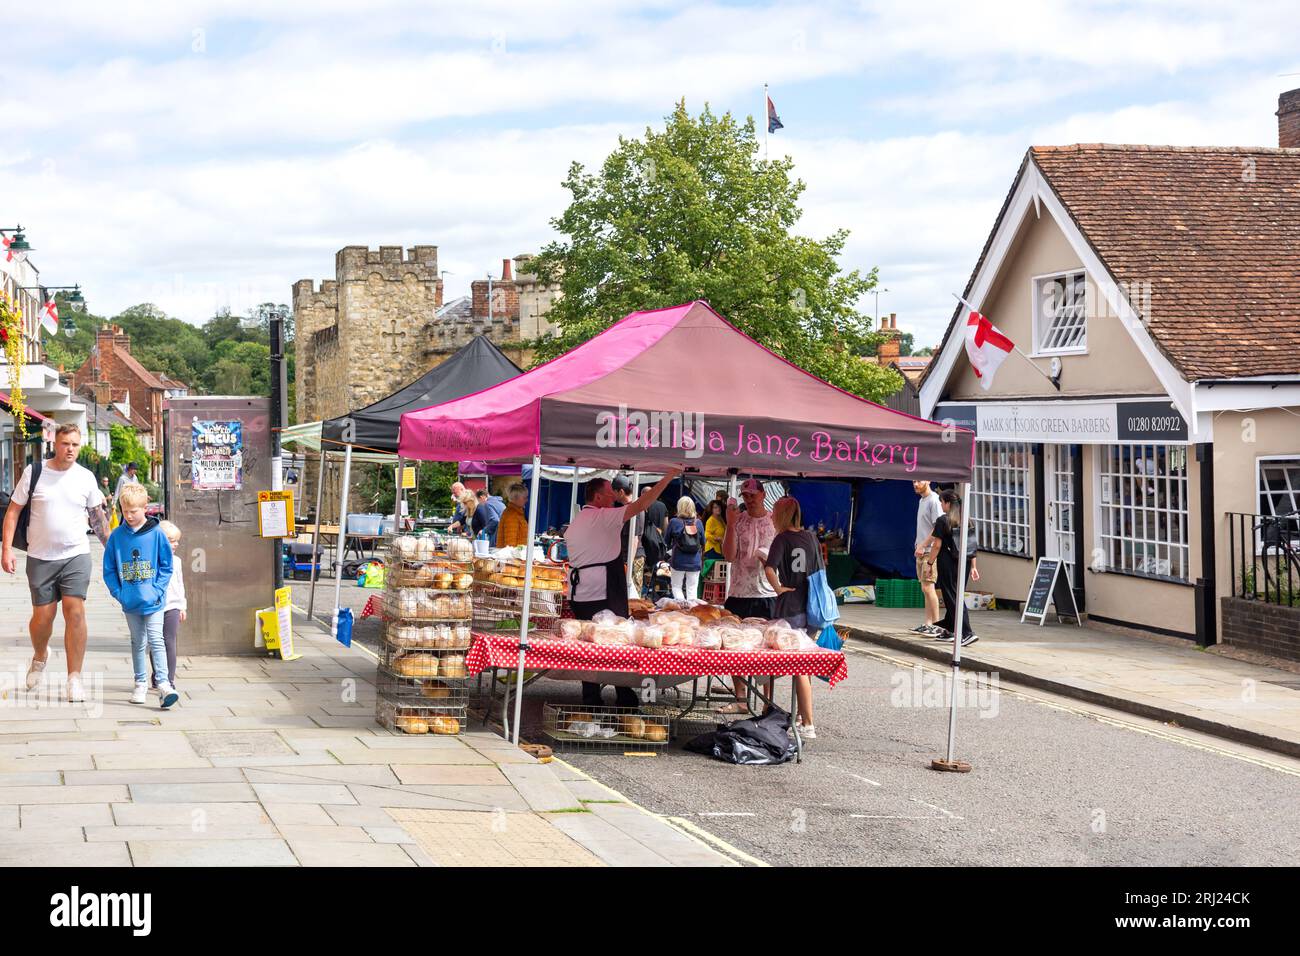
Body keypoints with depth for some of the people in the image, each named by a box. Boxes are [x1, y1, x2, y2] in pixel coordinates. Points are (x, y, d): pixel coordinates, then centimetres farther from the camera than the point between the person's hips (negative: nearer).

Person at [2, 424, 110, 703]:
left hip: (76, 555, 0)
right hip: (40, 557, 0)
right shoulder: (34, 471, -2)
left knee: (75, 612, -12)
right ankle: (39, 656, 36)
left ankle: (75, 677, -6)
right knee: (43, 616, 3)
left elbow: (97, 517, 15)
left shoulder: (86, 478, 2)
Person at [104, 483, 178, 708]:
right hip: (130, 602, 3)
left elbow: (166, 566, 0)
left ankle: (163, 685, -14)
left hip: (153, 601, -3)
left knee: (156, 640, -11)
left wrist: (157, 589, -10)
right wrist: (117, 592, -4)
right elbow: (109, 569, 6)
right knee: (138, 643, 14)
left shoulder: (156, 534, -6)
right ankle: (141, 684, 22)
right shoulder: (117, 536, 0)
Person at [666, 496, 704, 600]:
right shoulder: (698, 523, -1)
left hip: (679, 560, -2)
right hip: (695, 561, 2)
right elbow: (703, 543, 9)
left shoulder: (674, 522, -8)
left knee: (676, 587, 10)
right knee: (692, 589, 7)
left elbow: (667, 542, 3)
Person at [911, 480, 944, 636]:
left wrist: (922, 545, -18)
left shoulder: (934, 500, -12)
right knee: (925, 589, 9)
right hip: (920, 552, 10)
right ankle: (928, 624, 12)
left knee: (928, 587, -11)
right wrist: (918, 545, 14)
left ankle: (936, 625, -8)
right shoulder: (922, 500, 18)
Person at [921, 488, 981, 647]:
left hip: (948, 564, -6)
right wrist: (973, 567, 12)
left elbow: (937, 545, -12)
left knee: (952, 598, -3)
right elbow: (971, 545, 8)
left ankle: (967, 633, -14)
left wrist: (929, 562, -2)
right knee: (956, 597, 16)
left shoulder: (943, 520, -10)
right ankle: (948, 630, 26)